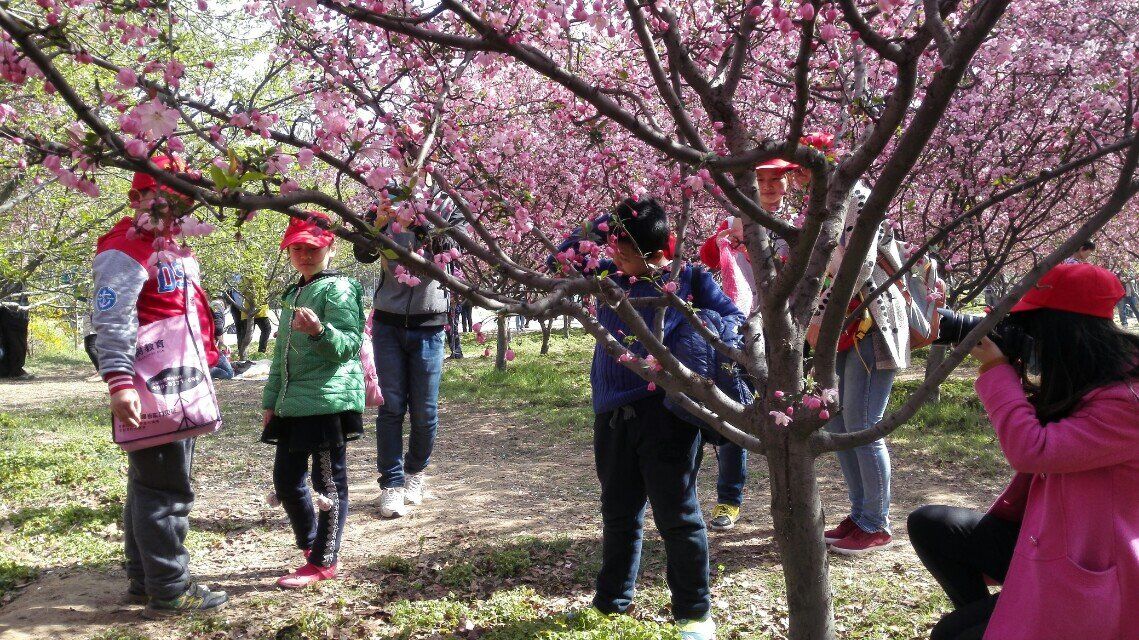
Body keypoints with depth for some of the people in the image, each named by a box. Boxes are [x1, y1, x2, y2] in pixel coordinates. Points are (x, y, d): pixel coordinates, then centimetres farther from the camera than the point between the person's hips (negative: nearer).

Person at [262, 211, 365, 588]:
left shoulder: (338, 289, -6)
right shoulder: (291, 295, 19)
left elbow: (351, 344, -15)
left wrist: (320, 331, -34)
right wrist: (271, 400, 21)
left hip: (329, 400, -9)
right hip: (293, 403, 9)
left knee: (329, 481, 0)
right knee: (285, 479, 13)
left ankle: (324, 562, 9)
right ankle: (310, 545, 31)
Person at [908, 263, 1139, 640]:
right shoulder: (1084, 383, 5)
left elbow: (1030, 450, -27)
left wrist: (996, 370, -18)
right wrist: (1009, 368, 1)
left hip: (1091, 578, -9)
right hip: (1046, 541, 9)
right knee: (927, 524, 2)